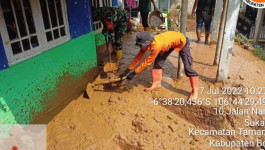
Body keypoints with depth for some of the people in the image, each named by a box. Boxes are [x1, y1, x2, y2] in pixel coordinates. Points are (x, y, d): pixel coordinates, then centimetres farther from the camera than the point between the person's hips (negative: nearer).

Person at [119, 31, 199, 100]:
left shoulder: (156, 45, -42)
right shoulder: (147, 43, -19)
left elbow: (147, 62, -35)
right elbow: (138, 57, -12)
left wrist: (134, 73, -30)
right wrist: (127, 71, -14)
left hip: (182, 41, -7)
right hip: (170, 42, 7)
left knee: (187, 67, -8)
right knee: (158, 61, -3)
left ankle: (195, 91, 4)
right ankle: (157, 83, 9)